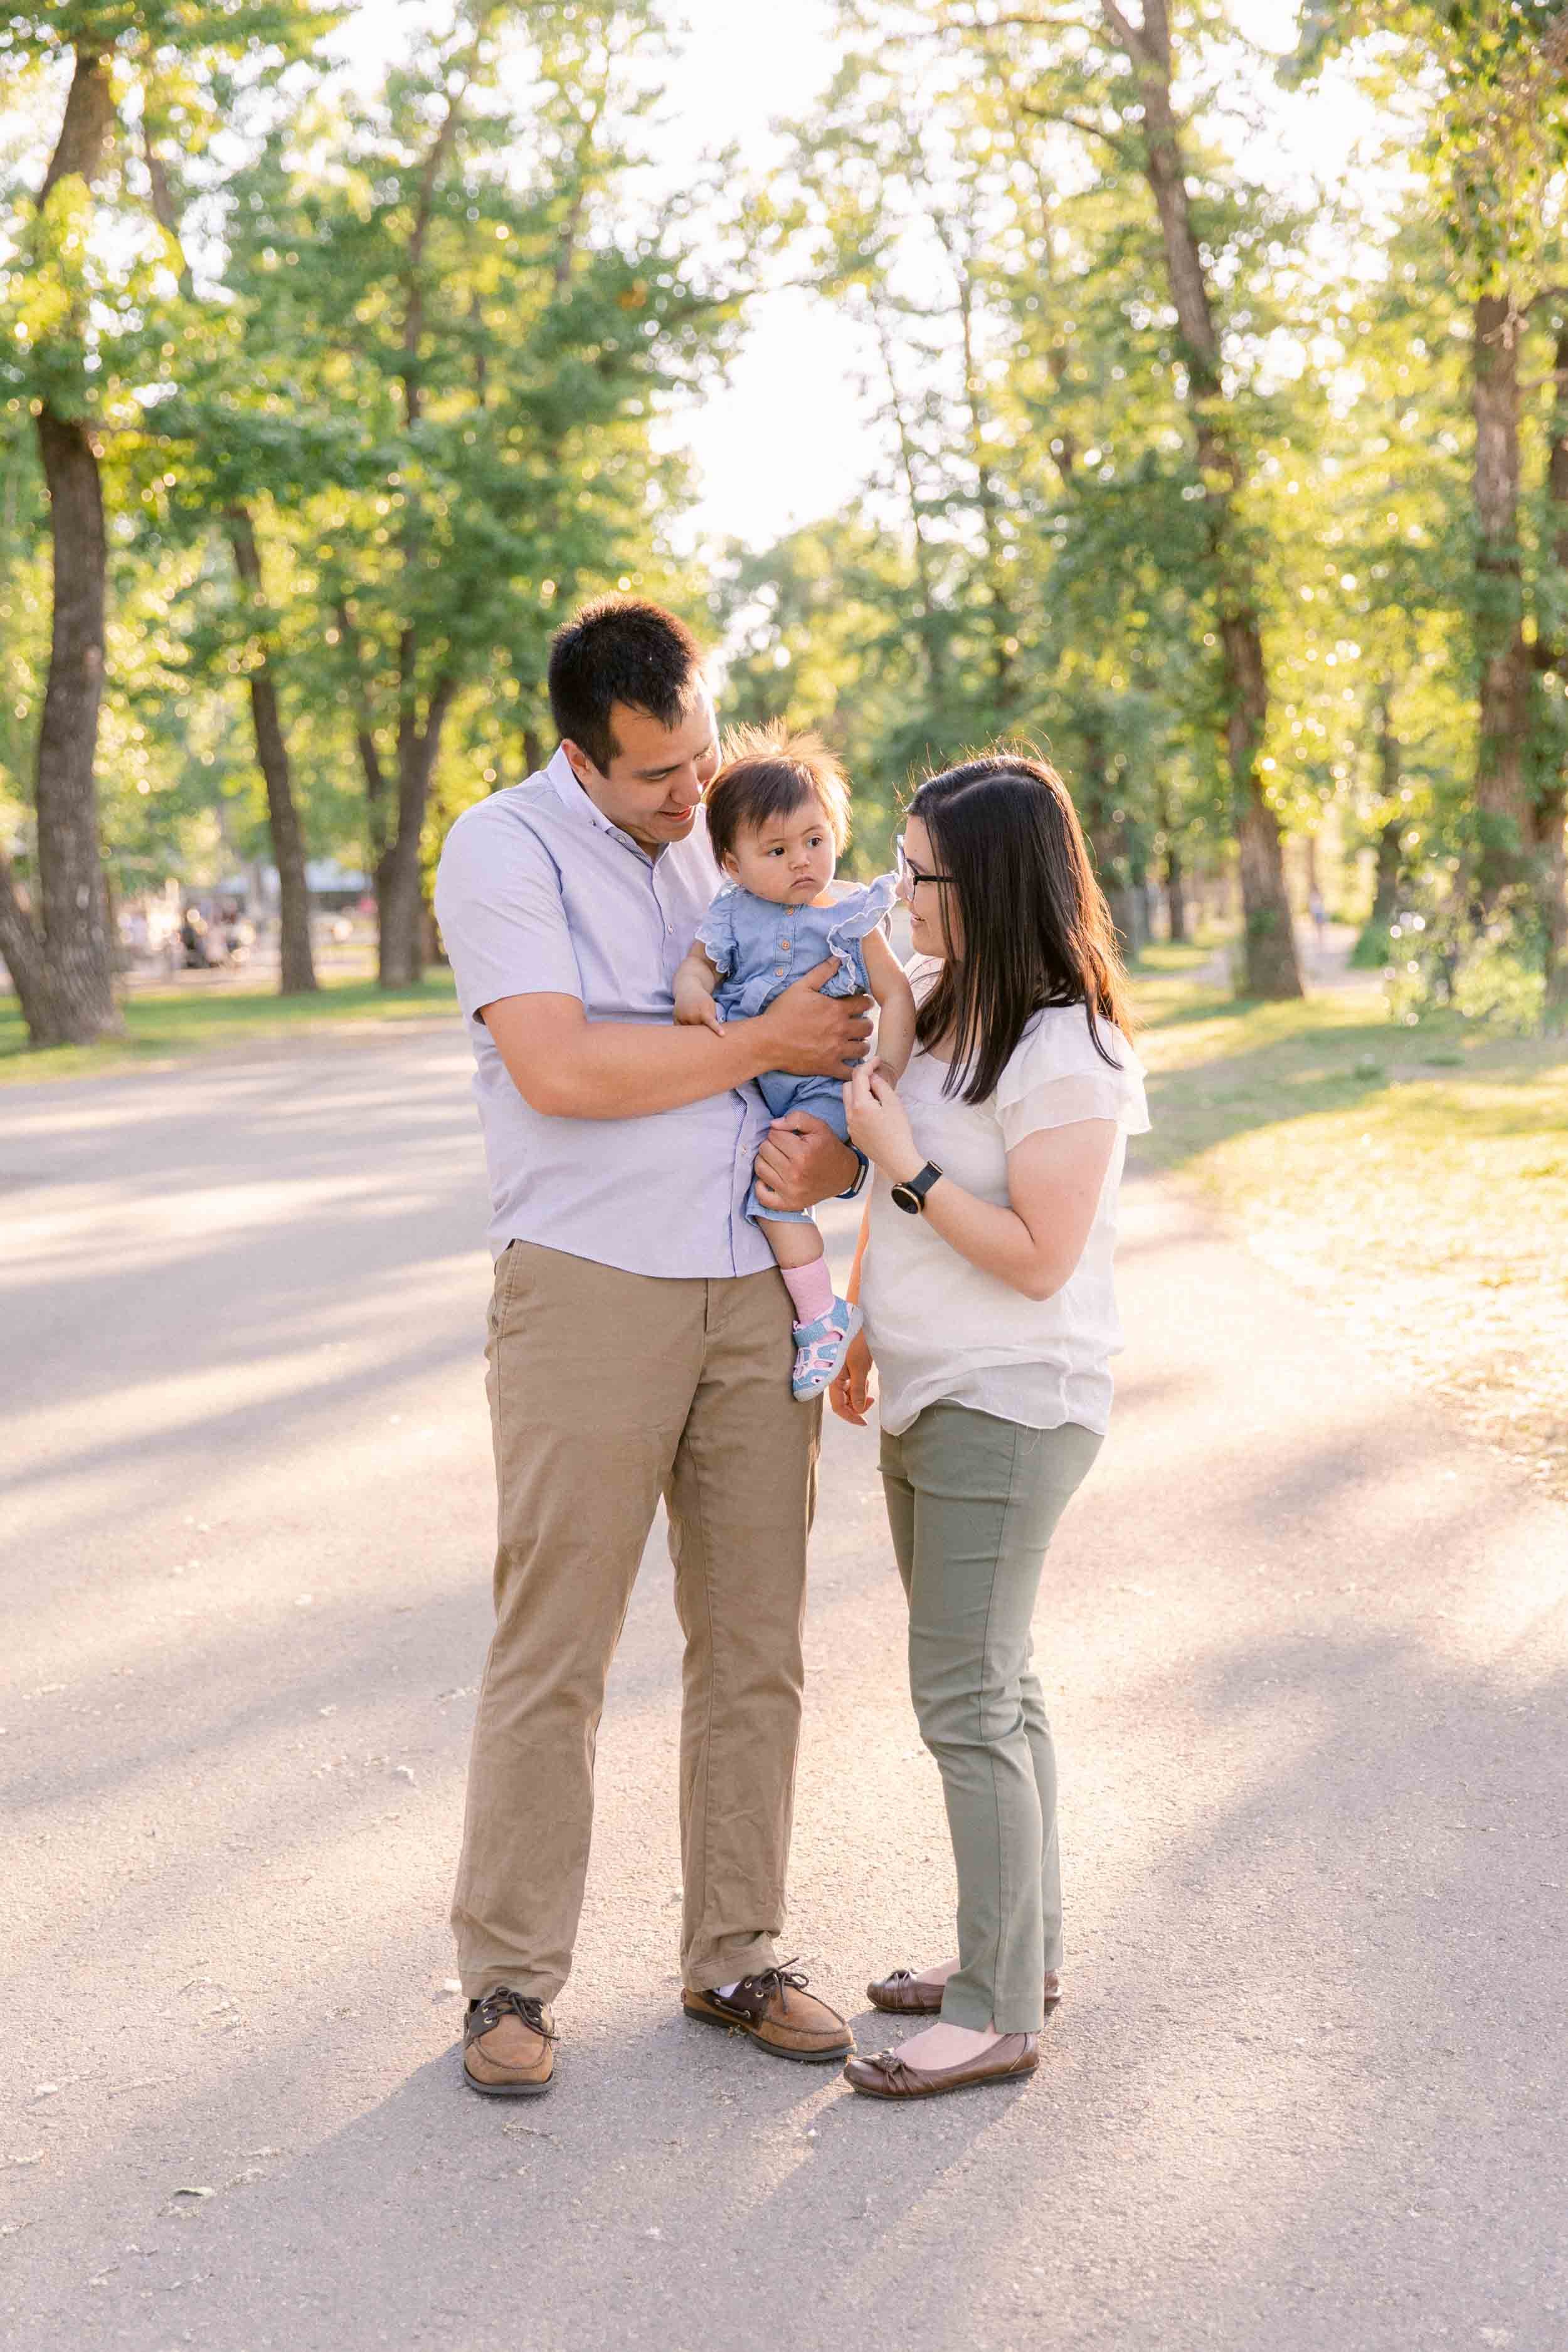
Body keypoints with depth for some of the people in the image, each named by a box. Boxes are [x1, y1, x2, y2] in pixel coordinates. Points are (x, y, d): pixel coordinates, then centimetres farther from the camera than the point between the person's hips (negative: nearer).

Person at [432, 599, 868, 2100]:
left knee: (753, 1643, 8)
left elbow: (828, 1038, 19)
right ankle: (511, 1979, 12)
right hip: (589, 1288, -5)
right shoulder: (504, 849, -4)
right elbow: (559, 1069, -18)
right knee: (553, 1653, -2)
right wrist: (764, 1045, -11)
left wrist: (837, 1141, -4)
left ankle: (735, 1957, 21)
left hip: (756, 1286, 5)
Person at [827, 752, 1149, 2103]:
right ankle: (1022, 1952, 30)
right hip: (932, 1395, 9)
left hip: (1008, 1407, -9)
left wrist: (901, 1162, -18)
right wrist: (870, 1334, 22)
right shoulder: (940, 1006, 9)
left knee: (967, 1701, -6)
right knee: (991, 1686, 17)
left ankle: (999, 2016, 3)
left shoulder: (1067, 1055, -18)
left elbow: (1038, 1258, -21)